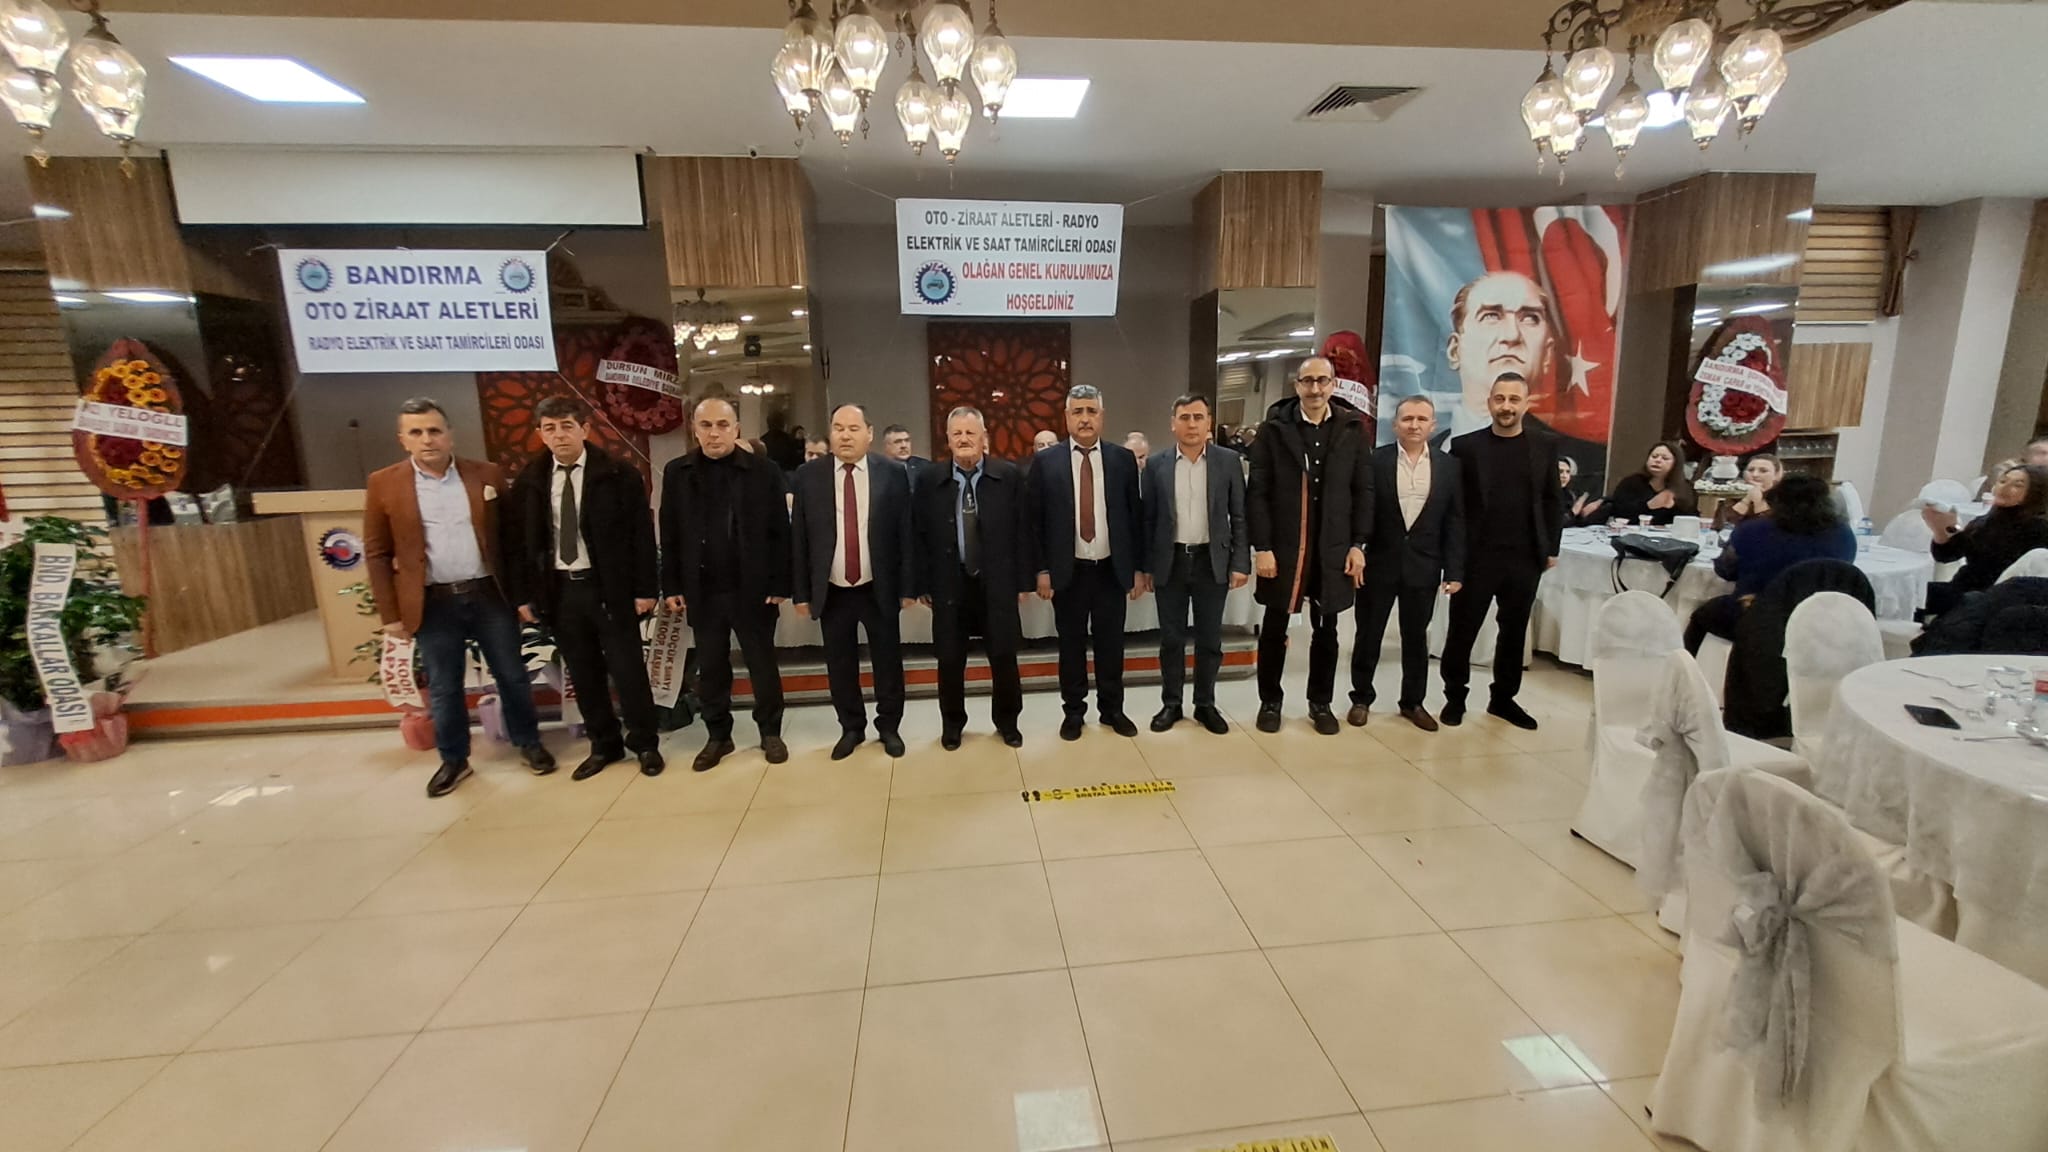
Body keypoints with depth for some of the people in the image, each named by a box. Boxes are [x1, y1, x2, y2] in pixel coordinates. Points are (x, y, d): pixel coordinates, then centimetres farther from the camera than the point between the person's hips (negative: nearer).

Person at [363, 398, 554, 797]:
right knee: (443, 688, 11)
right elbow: (377, 554, 2)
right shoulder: (384, 484, -1)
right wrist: (390, 614, -1)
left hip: (490, 596, 0)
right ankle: (453, 760, 28)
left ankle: (529, 743, 27)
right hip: (433, 604, 0)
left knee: (512, 676, 10)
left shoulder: (487, 475, 1)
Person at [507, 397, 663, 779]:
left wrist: (646, 588, -10)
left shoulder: (618, 474, -6)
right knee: (583, 675, 12)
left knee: (627, 670, 4)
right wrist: (523, 594, 6)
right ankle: (604, 744, 27)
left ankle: (645, 744, 20)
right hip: (558, 591, 4)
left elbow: (641, 534, -7)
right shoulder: (529, 482, 5)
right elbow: (521, 541, 10)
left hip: (609, 588, -3)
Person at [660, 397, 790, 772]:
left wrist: (780, 585, -8)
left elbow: (779, 532, -4)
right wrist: (672, 586, 2)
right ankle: (717, 736, 28)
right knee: (710, 669, 12)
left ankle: (770, 733, 26)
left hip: (753, 590, -2)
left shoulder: (764, 471, -4)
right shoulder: (677, 472, 4)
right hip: (702, 592, 2)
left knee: (763, 665, 9)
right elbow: (670, 535, 6)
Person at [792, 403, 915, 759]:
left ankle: (889, 726, 32)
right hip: (832, 592, 1)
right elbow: (798, 537, 1)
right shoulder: (808, 475, -1)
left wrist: (907, 585, -4)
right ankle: (851, 728, 33)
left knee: (887, 662, 12)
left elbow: (905, 532, -3)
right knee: (840, 665, 13)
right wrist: (801, 592, -1)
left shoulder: (893, 473, -4)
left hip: (880, 590, -1)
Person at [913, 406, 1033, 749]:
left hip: (998, 582, 0)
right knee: (949, 660, 9)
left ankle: (1007, 721, 30)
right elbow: (920, 535, 2)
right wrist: (923, 584, -1)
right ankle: (952, 723, 31)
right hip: (949, 584, 1)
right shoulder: (929, 479, 1)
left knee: (1004, 657, 7)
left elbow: (1023, 531, 0)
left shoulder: (1010, 476, 0)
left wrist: (1024, 580, -2)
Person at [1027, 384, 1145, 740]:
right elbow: (1035, 520, -1)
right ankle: (1073, 711, 25)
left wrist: (1138, 567, 3)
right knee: (1071, 644, 10)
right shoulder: (1045, 461, -2)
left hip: (1112, 569, 1)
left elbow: (1135, 516, 4)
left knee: (1111, 643, 11)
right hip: (1067, 571, -1)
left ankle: (1112, 709, 27)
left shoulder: (1123, 458, 2)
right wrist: (1041, 569, -5)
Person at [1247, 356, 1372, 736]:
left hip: (1333, 549, 2)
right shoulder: (1274, 427, -3)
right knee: (1274, 628, 9)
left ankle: (1321, 703, 27)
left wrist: (1359, 544, -1)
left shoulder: (1353, 428, 3)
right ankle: (1270, 701, 24)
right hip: (1282, 547, -2)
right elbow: (1257, 492, -5)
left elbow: (1364, 490, 5)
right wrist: (1261, 547, -11)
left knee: (1326, 630, 11)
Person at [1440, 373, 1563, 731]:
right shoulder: (1465, 445, -2)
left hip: (1525, 557, 3)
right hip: (1476, 556, -2)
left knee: (1514, 632, 12)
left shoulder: (1545, 445, 6)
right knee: (1462, 630, 4)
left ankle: (1503, 698, 26)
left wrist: (1551, 548, 6)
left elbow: (1553, 500, 9)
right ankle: (1455, 697, 19)